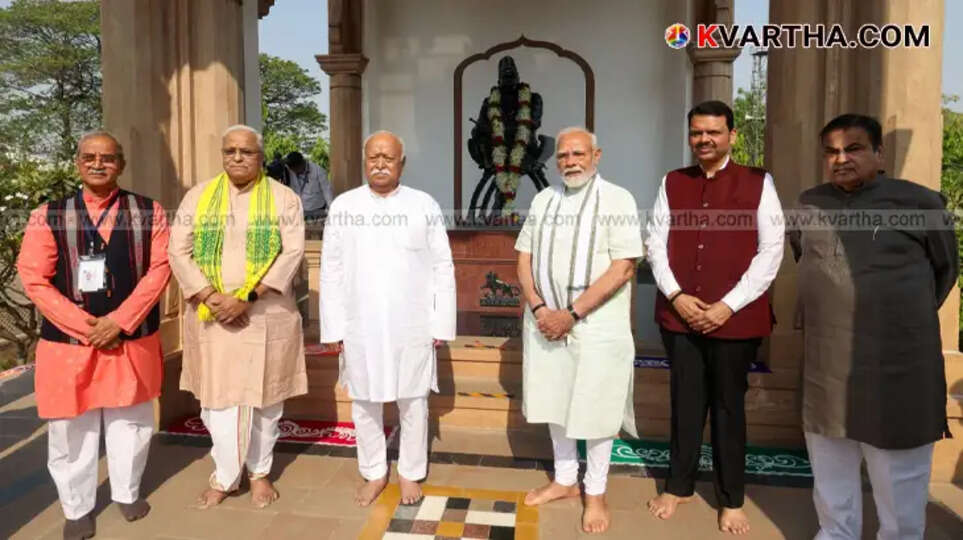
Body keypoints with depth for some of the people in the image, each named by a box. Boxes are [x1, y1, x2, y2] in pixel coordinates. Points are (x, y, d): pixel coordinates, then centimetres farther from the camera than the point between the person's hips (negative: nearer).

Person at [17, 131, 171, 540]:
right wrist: (86, 327, -13)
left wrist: (119, 321, -14)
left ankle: (127, 493, 35)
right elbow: (34, 279, -4)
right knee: (73, 429, 9)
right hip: (68, 342, 0)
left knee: (130, 421, 14)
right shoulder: (49, 215, 1)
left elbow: (159, 269, -5)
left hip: (133, 340, 1)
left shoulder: (148, 212, 2)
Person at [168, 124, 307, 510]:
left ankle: (260, 471, 25)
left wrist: (246, 297, -18)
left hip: (267, 315, -1)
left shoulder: (283, 198, 0)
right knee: (216, 396, 7)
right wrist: (211, 297, -14)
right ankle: (224, 475, 24)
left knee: (264, 396, 7)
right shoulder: (198, 196, 6)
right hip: (210, 316, 2)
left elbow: (293, 252, -10)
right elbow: (178, 251, 0)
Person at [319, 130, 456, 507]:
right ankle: (374, 473, 31)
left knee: (413, 403, 10)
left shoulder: (424, 205, -2)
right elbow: (331, 271, 2)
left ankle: (410, 473, 30)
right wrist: (333, 327, -1)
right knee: (365, 403, 12)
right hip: (360, 326, 2)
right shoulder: (343, 206, 1)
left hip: (412, 325, -1)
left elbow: (442, 268, -1)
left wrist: (441, 324, -3)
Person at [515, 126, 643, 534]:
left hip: (597, 324, -5)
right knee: (555, 403, 14)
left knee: (595, 409, 5)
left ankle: (595, 493, 24)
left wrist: (572, 313, -17)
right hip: (546, 320, 5)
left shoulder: (617, 199, -8)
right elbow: (525, 258, 8)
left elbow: (623, 268, -14)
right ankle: (564, 480, 33)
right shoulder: (544, 199, 8)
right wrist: (539, 308, -8)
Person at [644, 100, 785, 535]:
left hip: (735, 317, -2)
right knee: (685, 403, 12)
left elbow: (771, 250, -6)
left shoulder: (758, 183, -2)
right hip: (679, 315, 2)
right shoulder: (672, 184, 7)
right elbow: (656, 243, 5)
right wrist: (675, 295, -7)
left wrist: (728, 305, -11)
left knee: (729, 406, 9)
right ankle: (678, 486, 29)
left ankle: (732, 500, 25)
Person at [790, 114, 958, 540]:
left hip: (898, 368, -4)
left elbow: (945, 270, 9)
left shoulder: (919, 202, -5)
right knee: (831, 480, 19)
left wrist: (906, 318, 15)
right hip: (826, 369, 4)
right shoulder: (809, 205, 5)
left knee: (899, 482, 9)